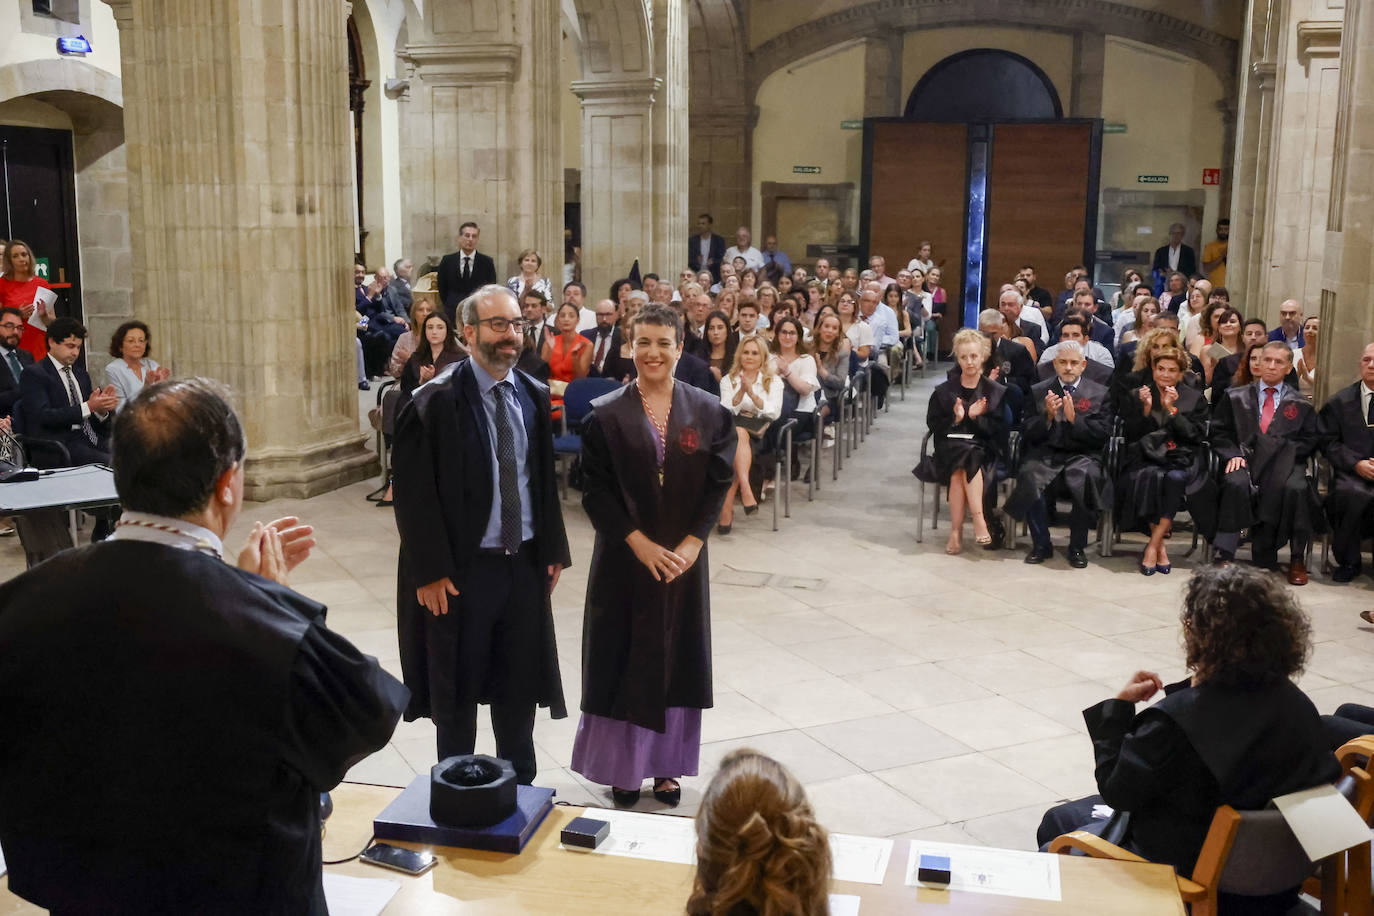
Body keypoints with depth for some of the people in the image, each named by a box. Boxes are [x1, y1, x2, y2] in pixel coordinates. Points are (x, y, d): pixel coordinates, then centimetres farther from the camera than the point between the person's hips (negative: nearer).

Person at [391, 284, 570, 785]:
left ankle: (520, 788, 33)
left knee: (520, 685, 16)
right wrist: (430, 572, -15)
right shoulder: (436, 401, -12)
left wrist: (553, 550, 7)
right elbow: (414, 493, -12)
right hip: (462, 569, -5)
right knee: (457, 688, 10)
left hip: (525, 563, 5)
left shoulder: (535, 396, 5)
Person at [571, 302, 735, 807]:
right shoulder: (606, 414, -4)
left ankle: (666, 765, 24)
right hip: (624, 558, -2)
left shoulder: (707, 412, 0)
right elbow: (595, 490, -7)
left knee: (677, 656, 9)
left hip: (685, 558, 2)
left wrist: (690, 544, -12)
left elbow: (718, 483, -1)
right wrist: (640, 543, -15)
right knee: (623, 659, 5)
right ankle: (622, 766, 20)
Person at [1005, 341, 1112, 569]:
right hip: (1046, 453, 1)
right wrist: (1047, 416, -10)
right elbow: (1027, 434, 8)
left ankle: (1077, 547, -14)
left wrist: (1074, 418, -12)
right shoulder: (1038, 392, 15)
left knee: (1087, 478, -35)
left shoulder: (1099, 393, 11)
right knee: (1030, 477, -32)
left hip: (1081, 455, -1)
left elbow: (1102, 435, 1)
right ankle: (1041, 544, -12)